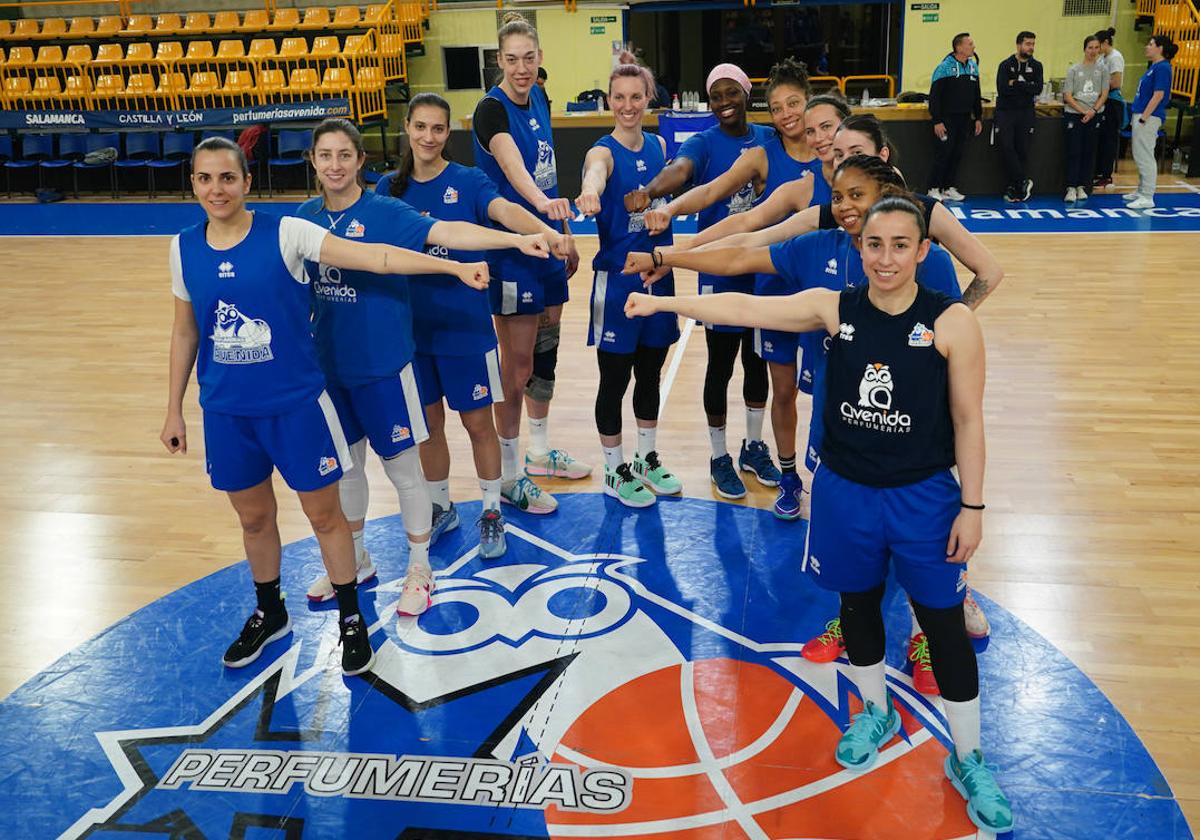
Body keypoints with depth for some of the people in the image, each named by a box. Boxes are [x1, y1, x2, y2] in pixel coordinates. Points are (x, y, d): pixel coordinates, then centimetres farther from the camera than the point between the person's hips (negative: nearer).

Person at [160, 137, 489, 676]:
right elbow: (185, 333, 9)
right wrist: (174, 409, 12)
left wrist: (455, 267, -25)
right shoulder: (184, 248, 0)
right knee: (253, 516, 18)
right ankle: (269, 613, 42)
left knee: (323, 513, 8)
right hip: (226, 409, 3)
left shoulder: (284, 234, -12)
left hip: (295, 402, -3)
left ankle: (351, 619, 28)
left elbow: (375, 256, -17)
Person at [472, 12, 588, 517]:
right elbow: (513, 167, -38)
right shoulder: (491, 109, -17)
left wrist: (566, 235, 15)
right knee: (518, 365, -2)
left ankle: (540, 452, 34)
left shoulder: (538, 99, 6)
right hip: (512, 247, -8)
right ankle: (510, 478, 11)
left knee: (546, 351, 17)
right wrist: (542, 202, -57)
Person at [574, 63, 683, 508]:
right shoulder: (603, 152, -13)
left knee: (650, 375, 16)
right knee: (614, 380, 4)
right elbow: (595, 173, -40)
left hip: (658, 274, 6)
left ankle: (648, 460, 32)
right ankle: (615, 471, 19)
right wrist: (590, 192, -60)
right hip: (617, 279, -5)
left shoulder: (658, 145, 5)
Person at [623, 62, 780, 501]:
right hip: (720, 271, -4)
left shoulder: (768, 138, 4)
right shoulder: (703, 143, -9)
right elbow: (679, 169, -31)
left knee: (757, 360, 15)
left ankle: (754, 447, 32)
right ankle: (720, 457, 20)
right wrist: (649, 190, -51)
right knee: (720, 365, 4)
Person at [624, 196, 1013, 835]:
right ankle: (876, 714, 47)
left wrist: (972, 506, -7)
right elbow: (746, 308, -10)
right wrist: (663, 303, -17)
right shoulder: (834, 308, -8)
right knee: (857, 603, 20)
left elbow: (967, 420, -9)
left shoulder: (953, 323, -14)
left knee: (943, 623, 8)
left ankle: (967, 760, 29)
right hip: (844, 490, 3)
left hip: (923, 495, -2)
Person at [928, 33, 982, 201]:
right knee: (943, 153, -5)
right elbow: (934, 96, -13)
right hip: (947, 118, -6)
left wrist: (978, 118, 14)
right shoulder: (945, 67, -12)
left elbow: (976, 95, 17)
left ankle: (949, 188, 17)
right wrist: (937, 121, -18)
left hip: (965, 118, 6)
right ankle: (934, 189, 5)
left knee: (957, 154, 8)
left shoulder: (973, 66, 9)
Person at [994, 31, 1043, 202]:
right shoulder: (1006, 65, 0)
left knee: (1022, 150, 1)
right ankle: (1023, 182, -2)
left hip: (1026, 113, 2)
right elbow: (1002, 88, -15)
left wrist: (1016, 84, -13)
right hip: (1005, 112, -2)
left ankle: (1013, 188, 8)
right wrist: (1026, 88, -9)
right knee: (1007, 148, -13)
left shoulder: (1036, 66, 8)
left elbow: (1038, 89, -8)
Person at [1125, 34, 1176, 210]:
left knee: (1145, 157, -8)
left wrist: (1143, 118, -21)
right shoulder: (1153, 67, 15)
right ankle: (1141, 191, 26)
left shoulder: (1162, 67, -14)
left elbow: (1158, 95, -19)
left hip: (1149, 117, -10)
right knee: (1140, 156, 16)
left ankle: (1147, 198, -6)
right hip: (1141, 115, 10)